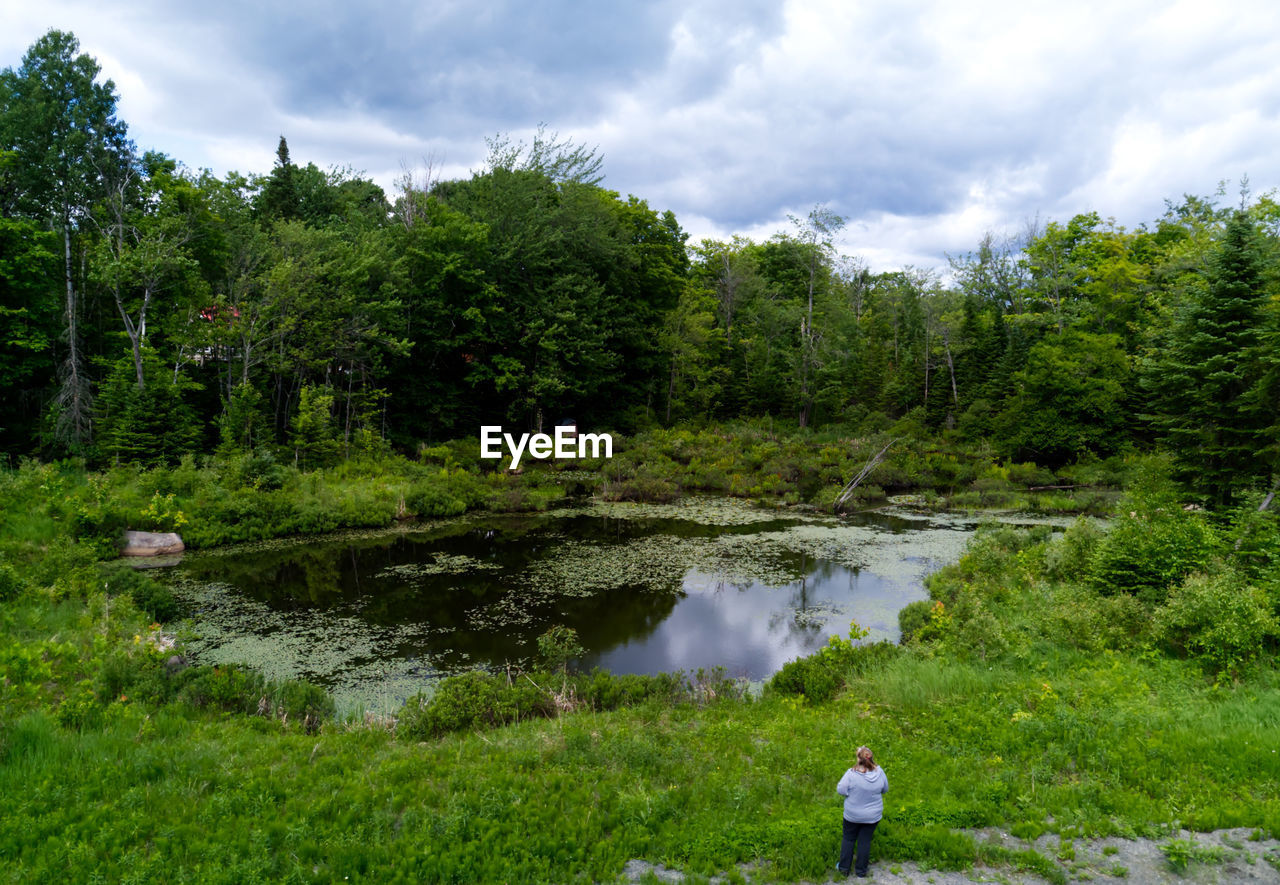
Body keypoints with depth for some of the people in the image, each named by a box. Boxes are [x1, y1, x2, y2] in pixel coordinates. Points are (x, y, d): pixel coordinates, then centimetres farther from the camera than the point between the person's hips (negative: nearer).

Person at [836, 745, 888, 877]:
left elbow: (841, 790, -18)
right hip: (873, 816, 2)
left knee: (848, 838, 17)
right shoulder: (879, 772, -15)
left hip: (852, 815, -2)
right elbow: (885, 789, 1)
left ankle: (844, 867, 27)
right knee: (865, 841, 15)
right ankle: (861, 870, 26)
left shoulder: (851, 773, -25)